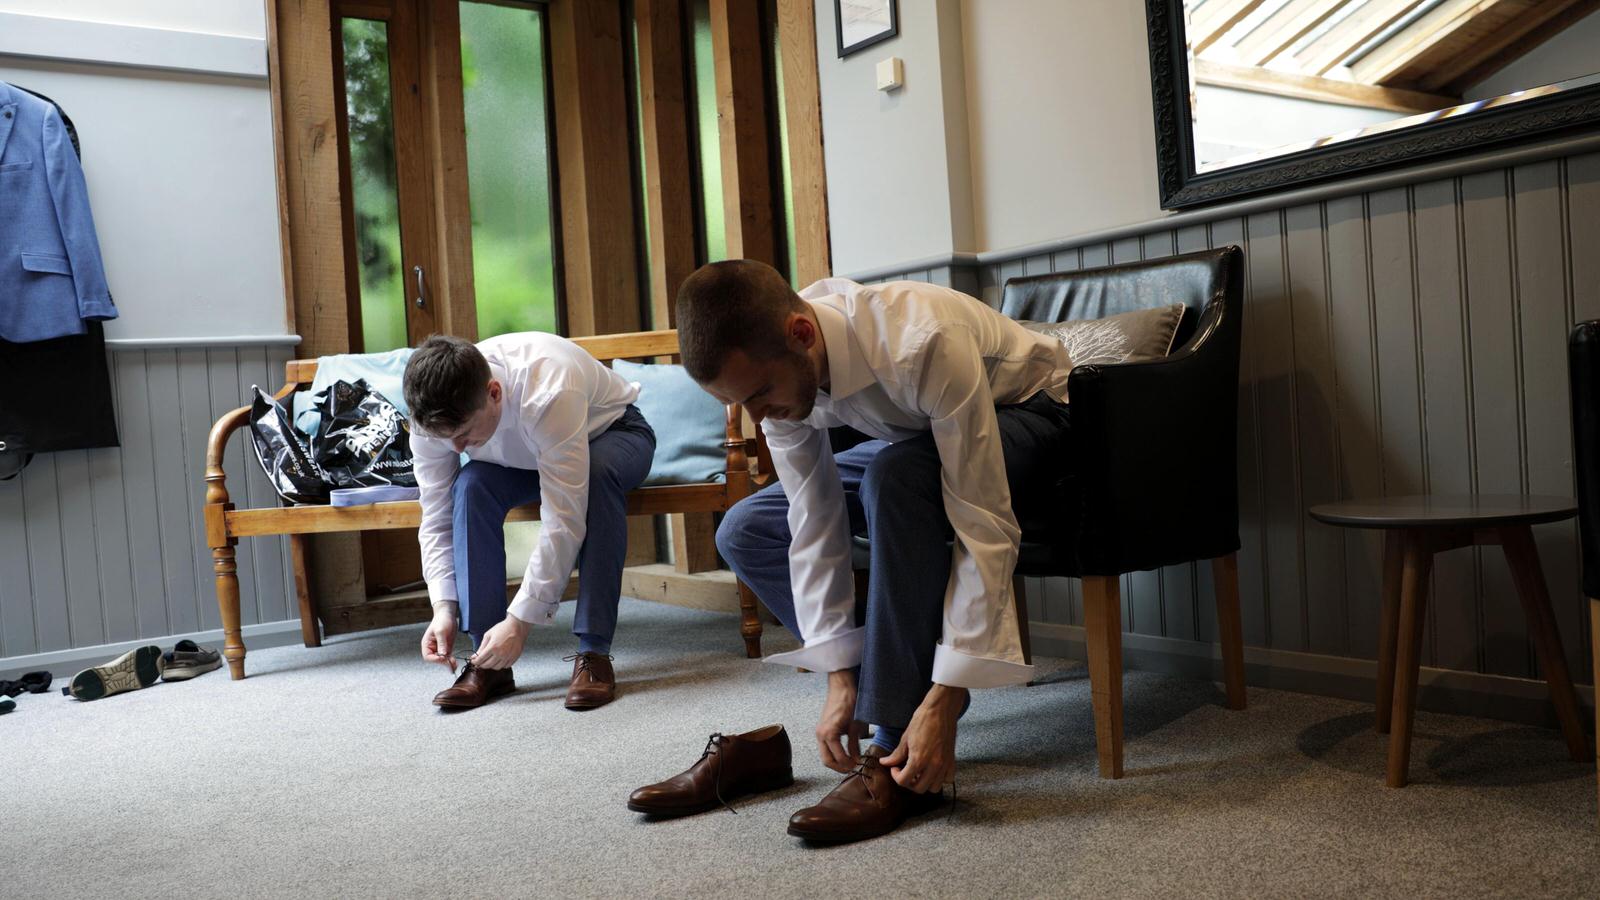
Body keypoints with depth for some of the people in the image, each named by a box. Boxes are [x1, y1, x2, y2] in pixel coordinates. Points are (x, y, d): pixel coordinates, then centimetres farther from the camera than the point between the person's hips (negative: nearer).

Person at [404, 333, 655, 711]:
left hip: (613, 433, -4)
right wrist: (443, 608, -28)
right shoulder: (434, 417, -25)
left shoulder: (548, 395, -44)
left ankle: (594, 653, -32)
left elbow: (564, 522, -42)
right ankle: (490, 661, -21)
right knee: (471, 485, -27)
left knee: (598, 473, -39)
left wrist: (520, 621, -40)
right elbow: (436, 522, -16)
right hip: (527, 456, 4)